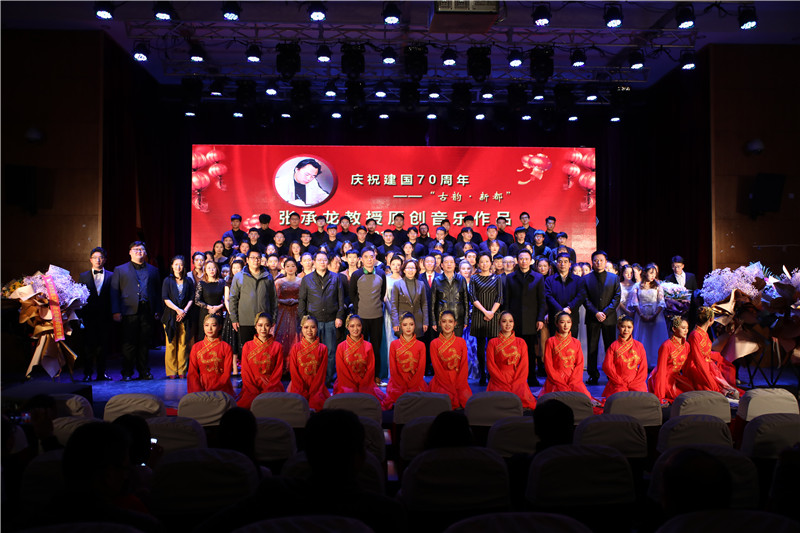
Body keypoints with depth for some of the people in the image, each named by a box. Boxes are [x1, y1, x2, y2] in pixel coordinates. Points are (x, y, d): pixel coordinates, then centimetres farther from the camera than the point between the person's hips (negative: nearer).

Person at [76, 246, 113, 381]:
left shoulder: (111, 276, 7)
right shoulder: (83, 276, 10)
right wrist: (80, 316, -2)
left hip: (105, 318, 0)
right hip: (89, 317, 0)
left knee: (103, 346, 6)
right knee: (88, 346, 2)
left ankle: (101, 373, 15)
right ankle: (87, 373, 11)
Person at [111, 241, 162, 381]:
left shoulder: (153, 270, 17)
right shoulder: (120, 270, 11)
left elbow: (157, 291, 14)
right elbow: (114, 292, 5)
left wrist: (157, 310, 5)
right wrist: (116, 311, -5)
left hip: (147, 311, 2)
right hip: (130, 312, -2)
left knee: (145, 343, 6)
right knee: (129, 343, 0)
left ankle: (144, 371, 15)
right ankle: (127, 373, 10)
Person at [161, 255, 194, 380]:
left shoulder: (188, 281, 12)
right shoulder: (168, 280, 7)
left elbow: (191, 298, 7)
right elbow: (165, 299, -2)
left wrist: (184, 310, -8)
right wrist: (178, 309, -13)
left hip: (184, 316, 1)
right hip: (171, 315, -1)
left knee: (182, 344, -1)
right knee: (171, 345, -3)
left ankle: (182, 371, 4)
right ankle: (171, 372, 3)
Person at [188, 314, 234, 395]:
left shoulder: (226, 347, 3)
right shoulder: (196, 347, 11)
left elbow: (227, 374, 0)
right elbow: (192, 373, 7)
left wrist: (211, 390, -12)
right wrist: (198, 391, -9)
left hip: (221, 388, -2)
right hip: (201, 387, 2)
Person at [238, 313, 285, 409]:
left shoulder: (277, 346, 6)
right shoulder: (247, 346, 9)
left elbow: (278, 372, 4)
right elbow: (245, 371, 7)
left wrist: (266, 391, -8)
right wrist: (254, 392, -6)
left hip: (271, 387, -1)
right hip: (251, 387, 1)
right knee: (240, 406, -25)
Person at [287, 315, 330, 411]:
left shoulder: (323, 348, 5)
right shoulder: (296, 348, 6)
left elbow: (321, 373, 1)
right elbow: (293, 372, 2)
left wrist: (312, 394, -10)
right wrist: (302, 392, -9)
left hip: (317, 387, 0)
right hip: (298, 387, 0)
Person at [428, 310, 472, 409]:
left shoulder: (462, 342, 7)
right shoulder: (434, 343, 0)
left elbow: (464, 366, 3)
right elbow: (437, 368, -3)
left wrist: (458, 386, -10)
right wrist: (450, 387, -11)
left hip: (459, 380, 2)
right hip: (441, 382, -2)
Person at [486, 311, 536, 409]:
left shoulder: (521, 342, 15)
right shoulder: (493, 342, 10)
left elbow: (524, 365, 8)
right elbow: (490, 365, 2)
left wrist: (515, 383, -8)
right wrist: (505, 383, -9)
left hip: (518, 381, 2)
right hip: (498, 381, -2)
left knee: (525, 398, -27)